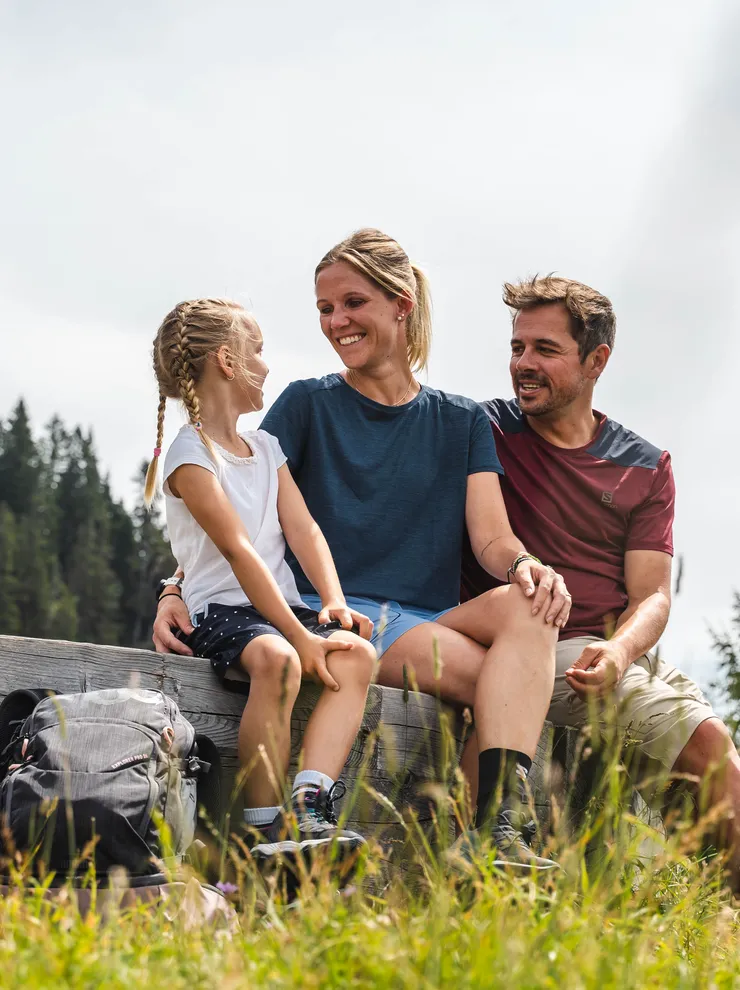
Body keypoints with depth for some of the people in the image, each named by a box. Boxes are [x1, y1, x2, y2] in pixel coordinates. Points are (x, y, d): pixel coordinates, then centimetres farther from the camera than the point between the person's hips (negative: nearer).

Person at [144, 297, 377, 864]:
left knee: (358, 654, -23)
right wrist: (299, 636, -23)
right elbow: (238, 550, -15)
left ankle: (309, 809, -34)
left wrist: (335, 603, -11)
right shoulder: (190, 455, -5)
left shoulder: (266, 448, 21)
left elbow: (302, 529, 7)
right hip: (220, 610, -7)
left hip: (283, 605, 7)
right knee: (277, 659, -37)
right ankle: (266, 832, -30)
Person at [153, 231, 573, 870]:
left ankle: (497, 828, -42)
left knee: (527, 607, -31)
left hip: (437, 621, 3)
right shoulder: (308, 405, 11)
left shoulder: (461, 422, 17)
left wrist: (527, 566, -19)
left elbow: (492, 537, 5)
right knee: (509, 686, -28)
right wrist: (176, 589, -15)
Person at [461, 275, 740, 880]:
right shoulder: (483, 433, 7)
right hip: (537, 649, -4)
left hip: (624, 649, 4)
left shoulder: (645, 467, 14)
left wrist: (619, 649, -17)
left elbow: (651, 594, 6)